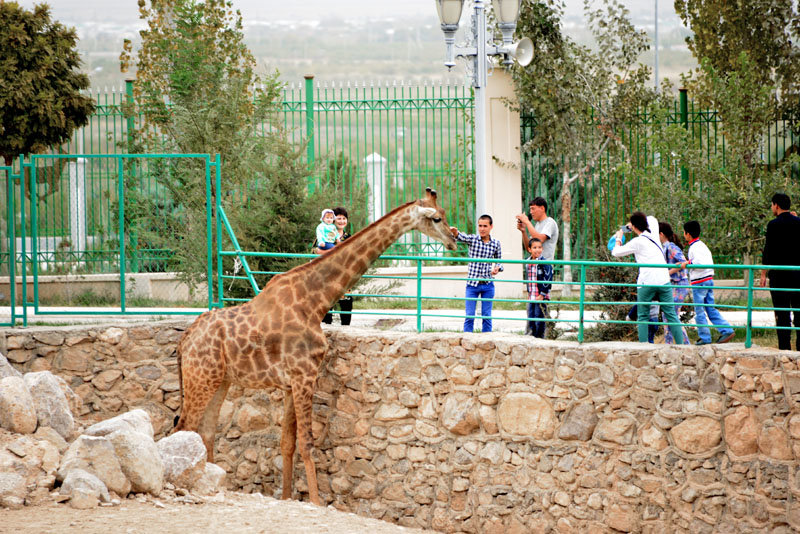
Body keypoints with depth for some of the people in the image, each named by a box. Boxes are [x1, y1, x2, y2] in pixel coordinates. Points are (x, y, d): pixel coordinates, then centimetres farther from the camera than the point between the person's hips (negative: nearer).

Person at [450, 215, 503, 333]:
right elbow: (461, 237, -24)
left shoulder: (496, 243, 3)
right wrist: (454, 231, -47)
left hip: (488, 284, 2)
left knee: (487, 316, 6)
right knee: (469, 316, -1)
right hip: (472, 284, -2)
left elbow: (498, 260, 15)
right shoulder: (472, 239, -4)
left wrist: (497, 268, -9)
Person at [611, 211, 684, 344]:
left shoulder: (637, 242, -5)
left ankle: (643, 343, -4)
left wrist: (618, 239, 24)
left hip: (646, 282, -5)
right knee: (671, 315, 6)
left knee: (643, 316, 5)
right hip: (663, 281, 5)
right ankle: (681, 344, 1)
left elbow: (616, 252, 7)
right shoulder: (653, 234, 10)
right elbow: (652, 219, 34)